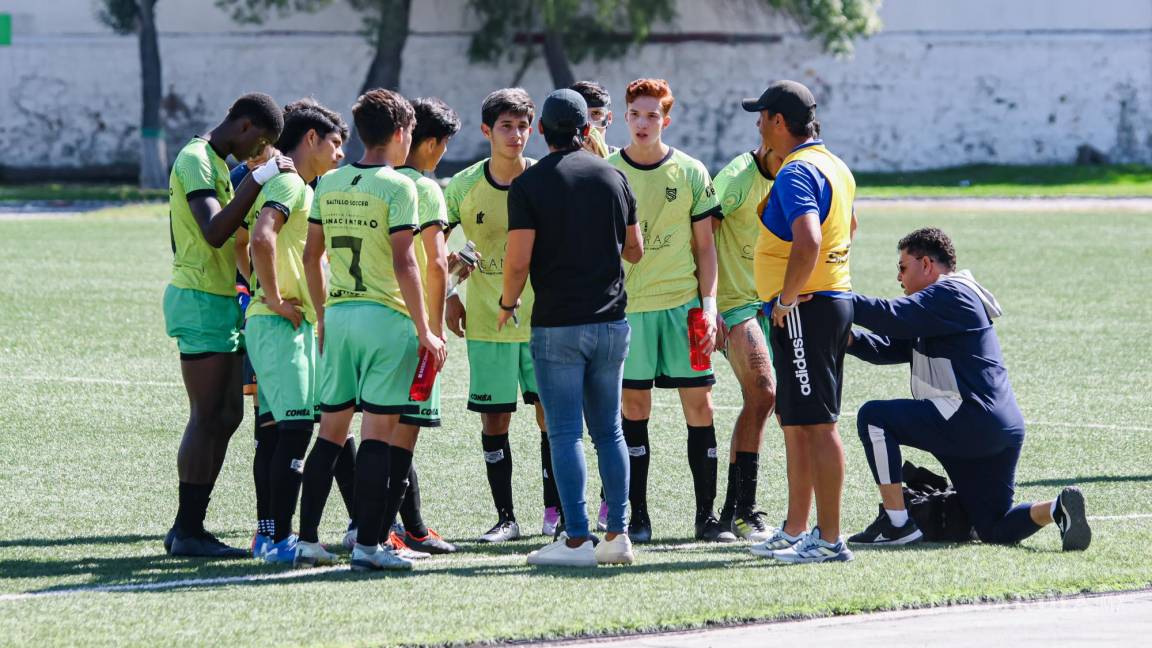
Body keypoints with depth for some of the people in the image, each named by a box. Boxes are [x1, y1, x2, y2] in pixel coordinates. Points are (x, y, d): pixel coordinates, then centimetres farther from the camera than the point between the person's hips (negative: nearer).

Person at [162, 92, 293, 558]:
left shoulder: (216, 164, 19)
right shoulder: (195, 160, -13)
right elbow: (214, 232, -26)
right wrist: (259, 179, -27)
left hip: (220, 301, 10)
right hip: (201, 302, -10)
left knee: (228, 415, 9)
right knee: (207, 418, -9)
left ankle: (189, 527, 11)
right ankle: (187, 531, -7)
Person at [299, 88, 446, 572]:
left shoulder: (329, 183, 9)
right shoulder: (398, 187, -9)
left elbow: (311, 255, 14)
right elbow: (403, 264, -15)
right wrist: (424, 331, -10)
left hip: (339, 315, 6)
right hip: (386, 315, -6)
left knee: (331, 428, 12)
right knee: (379, 430, -3)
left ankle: (307, 539, 11)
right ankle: (367, 544, -5)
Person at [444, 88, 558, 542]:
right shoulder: (465, 186, -2)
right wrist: (447, 298, 4)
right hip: (487, 320, 1)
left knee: (552, 415, -2)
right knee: (494, 419, 2)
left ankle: (555, 512, 8)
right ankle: (506, 517, 10)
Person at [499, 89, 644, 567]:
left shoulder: (529, 184, -7)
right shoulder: (613, 177, 6)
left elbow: (518, 260, -12)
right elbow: (635, 250, 13)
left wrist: (508, 303, 6)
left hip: (557, 325, -4)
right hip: (610, 321, 4)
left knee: (566, 433, -3)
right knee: (609, 431, 11)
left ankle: (577, 538, -7)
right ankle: (617, 534, 8)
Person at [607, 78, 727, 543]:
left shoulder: (690, 173, 4)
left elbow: (704, 246, 7)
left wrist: (709, 305, -1)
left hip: (683, 304, 0)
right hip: (627, 306, 0)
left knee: (699, 403, -2)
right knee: (634, 406, 2)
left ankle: (706, 514, 3)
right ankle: (637, 515, 7)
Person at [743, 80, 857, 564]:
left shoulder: (796, 173, -17)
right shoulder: (834, 166, 15)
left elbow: (807, 241, -32)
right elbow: (847, 225, 34)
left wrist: (786, 301, -20)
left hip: (803, 308, -10)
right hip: (834, 299, 10)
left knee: (815, 424, -9)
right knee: (794, 421, 18)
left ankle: (829, 539, -9)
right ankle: (795, 532, 25)